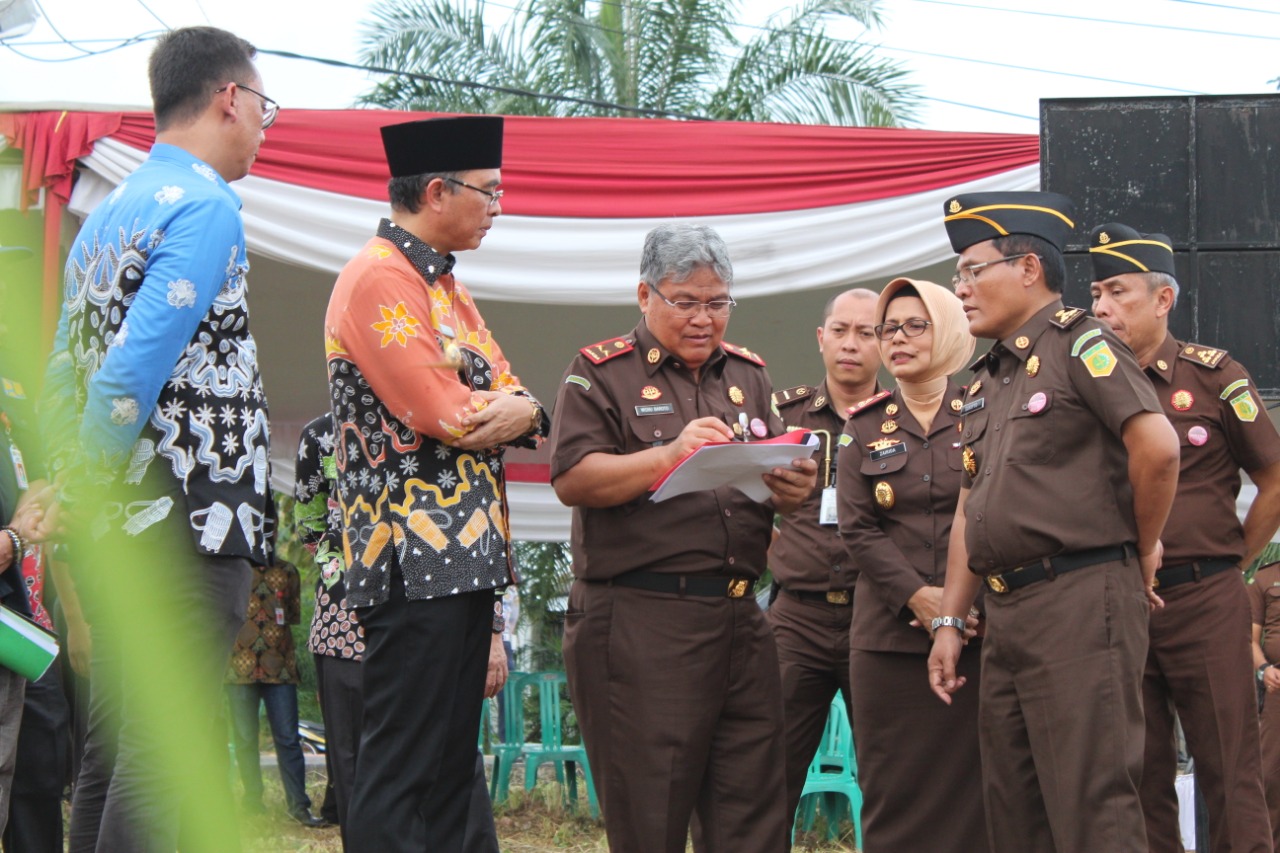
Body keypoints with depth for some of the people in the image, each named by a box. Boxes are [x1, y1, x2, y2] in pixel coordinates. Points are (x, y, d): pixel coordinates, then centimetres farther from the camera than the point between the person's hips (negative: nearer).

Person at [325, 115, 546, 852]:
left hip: (467, 557, 10)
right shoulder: (380, 279, -12)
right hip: (417, 561, -10)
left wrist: (520, 411, -9)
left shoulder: (444, 283, 19)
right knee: (402, 777, -10)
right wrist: (501, 407, 1)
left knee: (451, 767, 11)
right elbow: (447, 417, -19)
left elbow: (510, 397, 14)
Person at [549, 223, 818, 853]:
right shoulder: (600, 373, 3)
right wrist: (670, 456, -22)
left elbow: (773, 490, 20)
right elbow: (571, 480, -9)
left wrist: (792, 490, -4)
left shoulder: (747, 375, 19)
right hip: (639, 626, -5)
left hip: (739, 621, 5)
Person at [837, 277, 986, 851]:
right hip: (889, 634, 2)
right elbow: (858, 529, 3)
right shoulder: (865, 428, 11)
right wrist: (916, 596, -12)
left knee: (976, 784, -3)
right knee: (895, 789, 0)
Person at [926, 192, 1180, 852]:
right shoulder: (988, 381, 20)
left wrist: (1141, 552, -7)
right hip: (1006, 611, 9)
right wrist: (950, 622, 16)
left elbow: (1157, 449, -20)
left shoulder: (1078, 345, -8)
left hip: (1080, 600, -9)